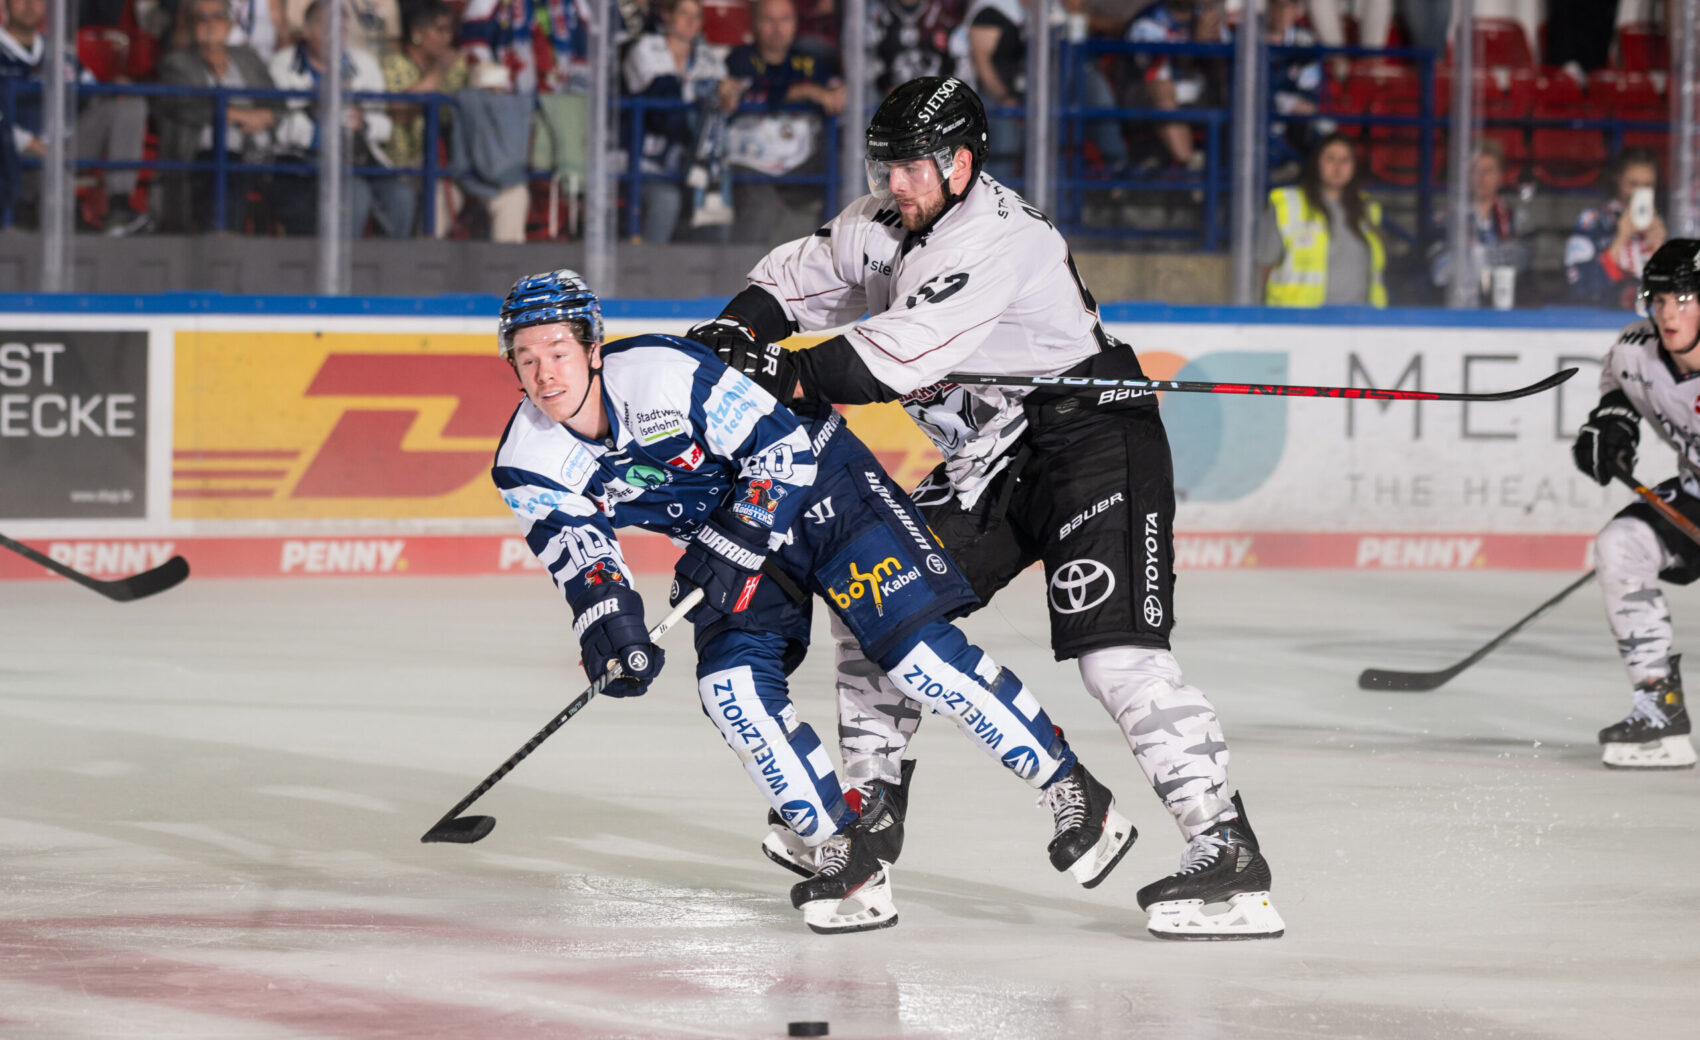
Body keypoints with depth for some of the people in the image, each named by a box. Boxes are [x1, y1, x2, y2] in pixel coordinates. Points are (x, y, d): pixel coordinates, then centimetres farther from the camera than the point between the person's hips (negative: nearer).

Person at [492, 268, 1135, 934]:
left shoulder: (666, 371, -29)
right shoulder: (527, 466, -13)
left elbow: (778, 444, -22)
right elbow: (576, 550, -17)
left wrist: (735, 548, -29)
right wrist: (609, 623, -36)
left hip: (812, 479, -6)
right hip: (728, 537, 6)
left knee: (917, 652, -14)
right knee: (732, 683, -17)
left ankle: (1073, 794, -4)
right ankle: (845, 843, -4)